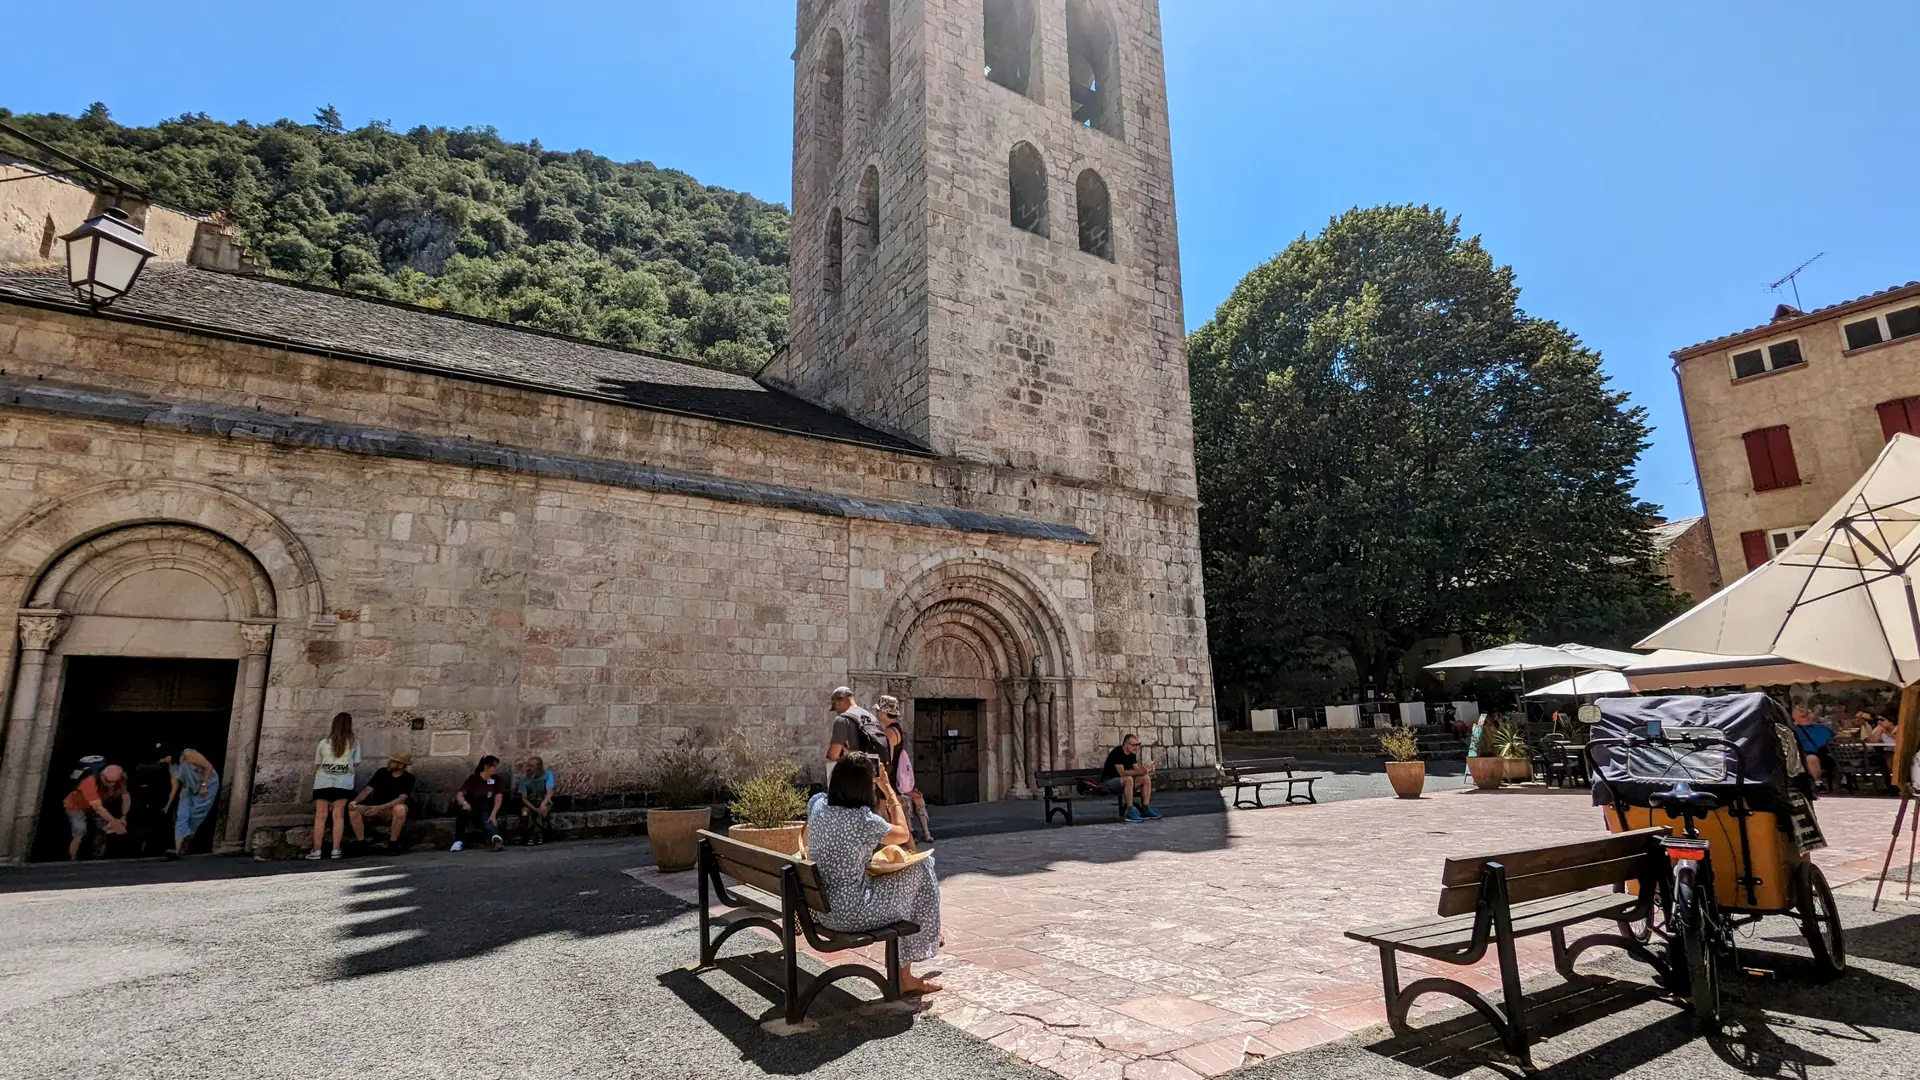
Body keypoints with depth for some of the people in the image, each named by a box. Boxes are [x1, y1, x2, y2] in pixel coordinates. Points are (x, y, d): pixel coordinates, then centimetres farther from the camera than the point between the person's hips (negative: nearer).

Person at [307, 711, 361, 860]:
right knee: (338, 815, 2)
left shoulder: (324, 742, 5)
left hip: (323, 782, 0)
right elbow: (357, 764, 10)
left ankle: (316, 851, 1)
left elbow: (316, 765, 14)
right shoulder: (354, 743, 4)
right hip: (344, 782, 0)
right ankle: (336, 850, 1)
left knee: (321, 815, 2)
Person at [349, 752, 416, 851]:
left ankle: (393, 843, -20)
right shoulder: (382, 772, 4)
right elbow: (368, 789, -1)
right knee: (353, 808, -22)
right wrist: (355, 801, -20)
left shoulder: (408, 778, -7)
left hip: (392, 810, -4)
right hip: (374, 808, 4)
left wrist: (380, 807, -29)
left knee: (400, 809, -37)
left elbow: (402, 798, -18)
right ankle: (360, 842, -14)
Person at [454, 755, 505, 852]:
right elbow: (459, 795, -15)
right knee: (463, 810, -35)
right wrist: (464, 803, -38)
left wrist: (493, 815, -23)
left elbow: (498, 798, -7)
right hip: (472, 811, 0)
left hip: (487, 812, 0)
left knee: (488, 821, -35)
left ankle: (496, 838, -69)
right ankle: (459, 841, -27)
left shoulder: (496, 779, 0)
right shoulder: (473, 779, -7)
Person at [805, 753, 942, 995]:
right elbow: (903, 834, -5)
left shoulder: (817, 804, -6)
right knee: (920, 871, 6)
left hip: (822, 908, 8)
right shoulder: (862, 819, -24)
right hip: (851, 914, -8)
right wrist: (888, 789, 1)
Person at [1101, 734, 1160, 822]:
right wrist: (1139, 771, -36)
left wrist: (1145, 769, -20)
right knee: (1129, 779, -37)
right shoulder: (1117, 752, -21)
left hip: (1123, 781, 9)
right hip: (1108, 781, -9)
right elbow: (1122, 773, -28)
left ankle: (1146, 810, -7)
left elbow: (1137, 769, 1)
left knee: (1146, 778, -7)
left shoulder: (1132, 754, 5)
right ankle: (1130, 812, -32)